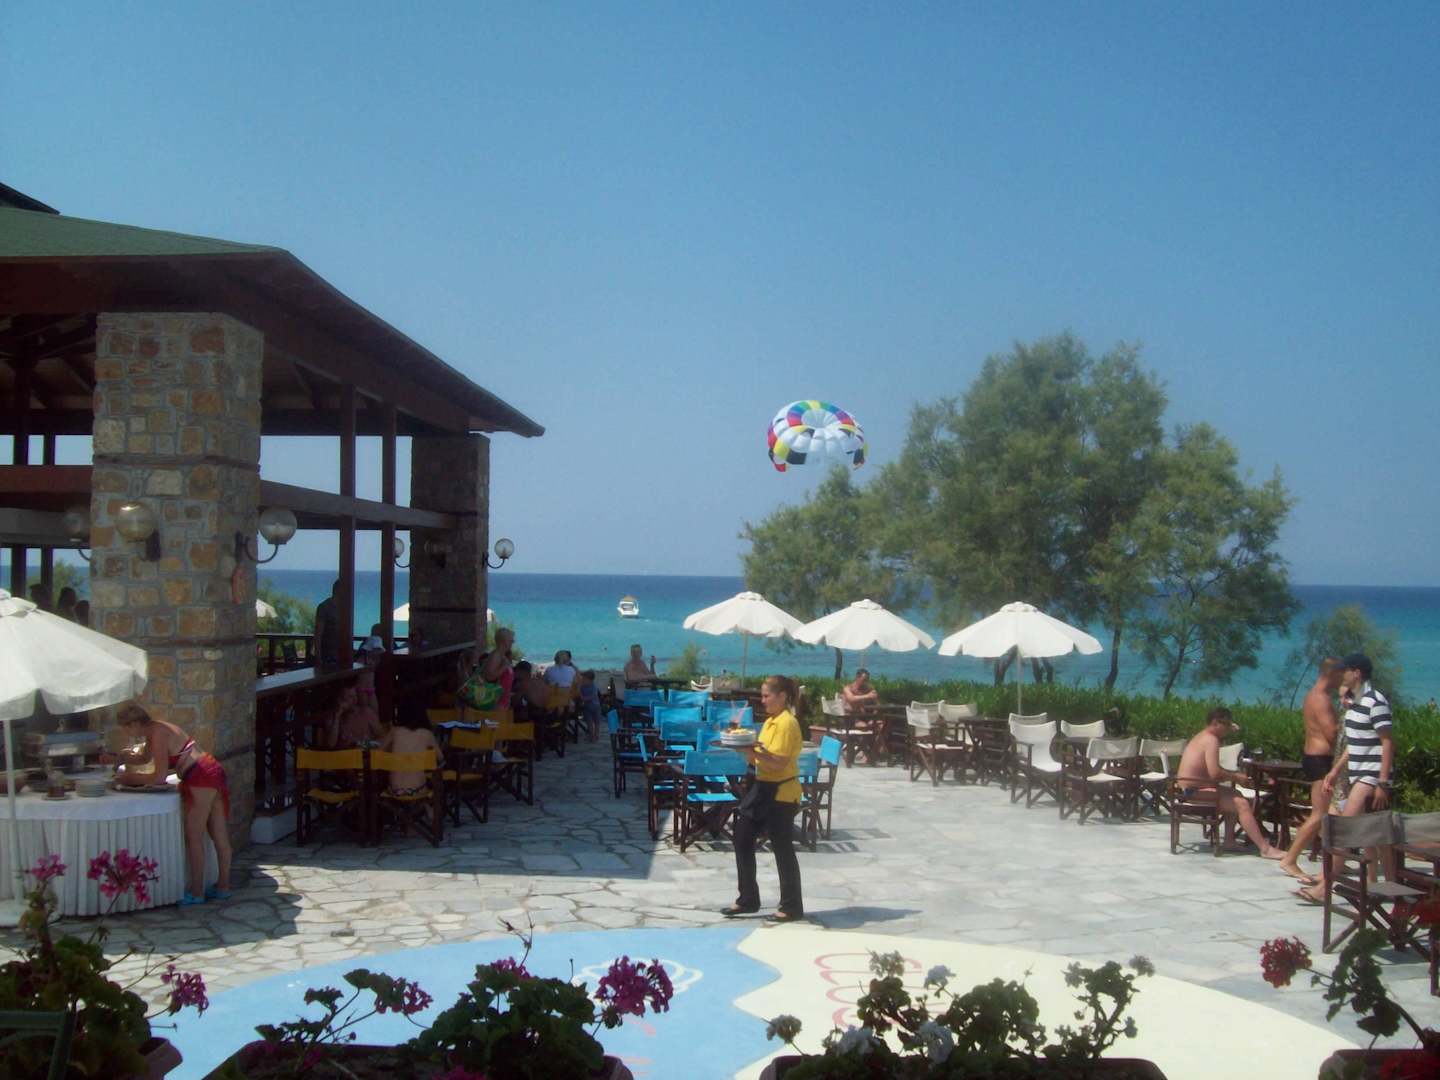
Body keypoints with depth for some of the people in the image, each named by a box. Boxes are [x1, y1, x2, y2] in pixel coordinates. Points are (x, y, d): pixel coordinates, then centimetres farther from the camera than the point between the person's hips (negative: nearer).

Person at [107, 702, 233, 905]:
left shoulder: (158, 735, -15)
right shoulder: (154, 729, 14)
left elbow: (159, 777, -14)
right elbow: (144, 757, 32)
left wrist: (132, 777, -1)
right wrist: (115, 758, 25)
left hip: (200, 779, -10)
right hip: (213, 774, 10)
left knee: (194, 837, -2)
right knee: (219, 835, 13)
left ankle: (196, 892, 3)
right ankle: (223, 886, 20)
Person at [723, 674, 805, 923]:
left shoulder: (787, 723, -16)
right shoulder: (770, 721, 13)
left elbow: (779, 763, -23)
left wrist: (752, 750, -28)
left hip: (781, 793, -10)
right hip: (763, 788, 10)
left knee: (783, 848, -1)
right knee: (742, 839, 10)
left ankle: (791, 907, 11)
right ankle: (748, 900, 20)